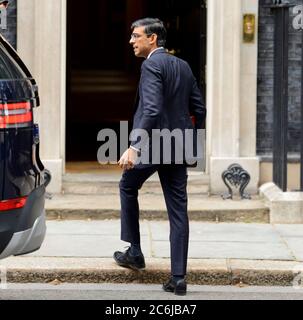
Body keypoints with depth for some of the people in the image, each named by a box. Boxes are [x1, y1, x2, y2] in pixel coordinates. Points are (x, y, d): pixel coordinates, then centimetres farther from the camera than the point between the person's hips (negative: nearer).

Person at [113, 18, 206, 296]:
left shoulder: (151, 65, -11)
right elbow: (199, 109, 16)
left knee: (128, 186, 21)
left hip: (153, 144, -7)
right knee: (178, 212, 6)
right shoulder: (183, 66, 14)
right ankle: (178, 278, 4)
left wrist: (134, 147, -25)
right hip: (179, 148, 7)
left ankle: (134, 252, 23)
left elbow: (152, 110, -22)